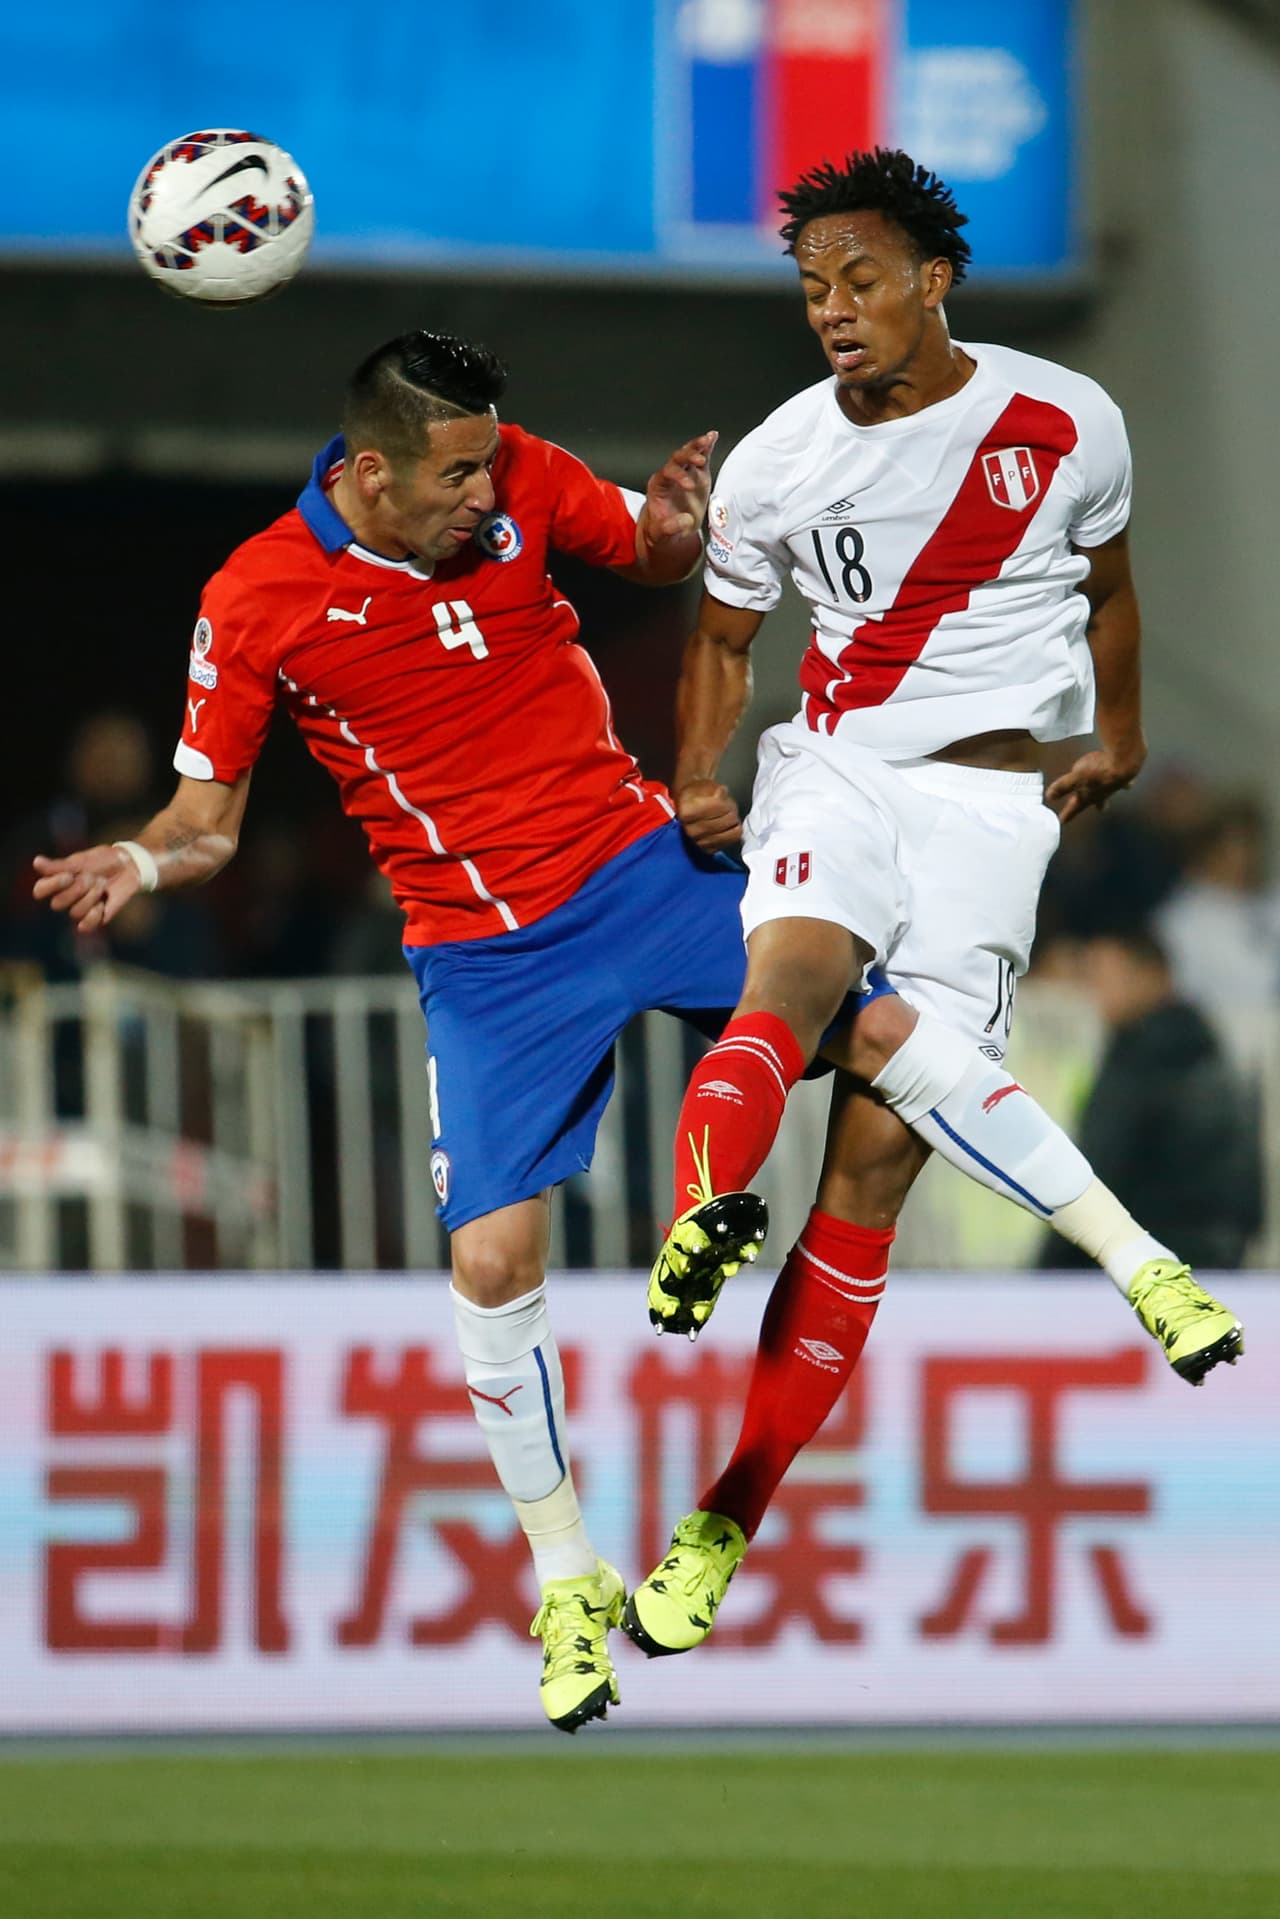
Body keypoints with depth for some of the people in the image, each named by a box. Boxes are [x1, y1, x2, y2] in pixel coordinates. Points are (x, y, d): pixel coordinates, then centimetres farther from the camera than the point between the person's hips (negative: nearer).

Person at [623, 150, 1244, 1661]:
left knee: (875, 1153, -9)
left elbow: (1104, 585, 18)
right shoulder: (772, 467, 1)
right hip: (836, 769, 1)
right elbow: (722, 638, 15)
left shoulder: (1065, 426, -1)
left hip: (996, 800, -1)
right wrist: (698, 778, 0)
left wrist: (1117, 737, 23)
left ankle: (726, 1523, -6)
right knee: (793, 975, -34)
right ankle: (700, 1217, -64)